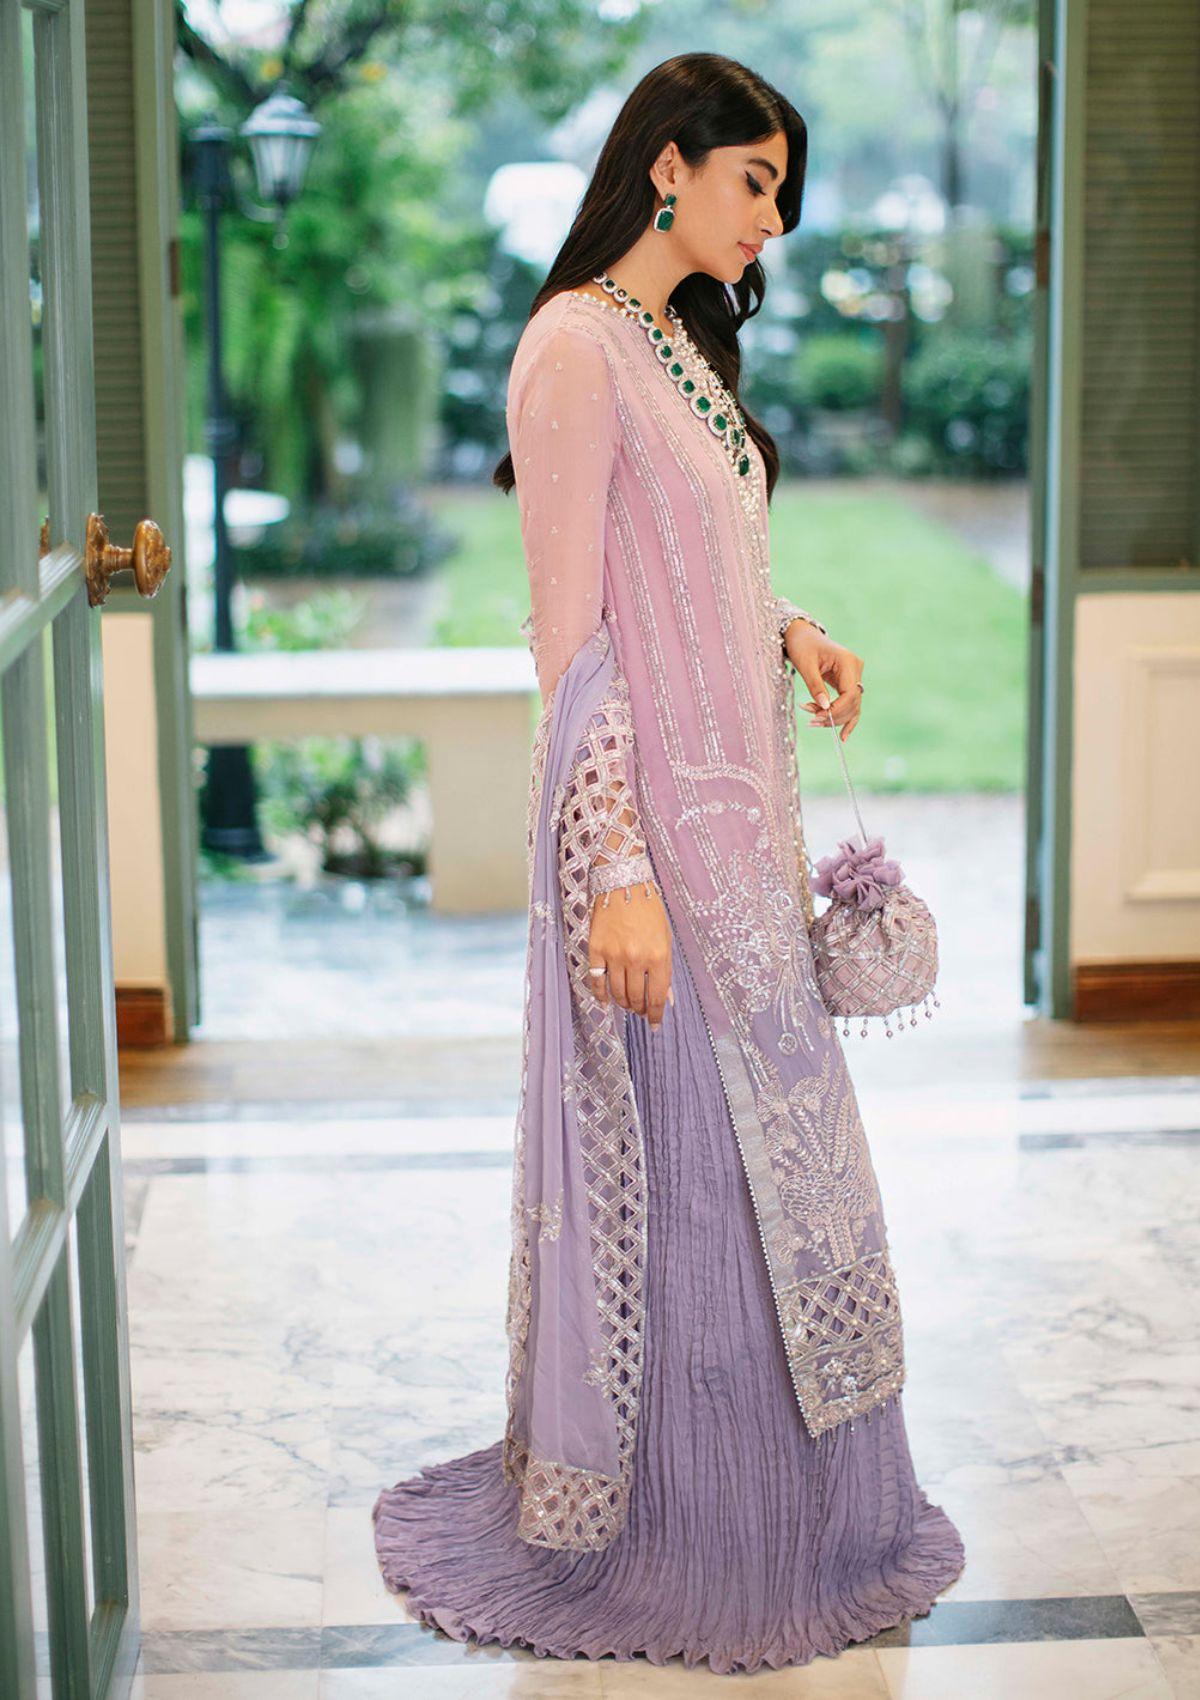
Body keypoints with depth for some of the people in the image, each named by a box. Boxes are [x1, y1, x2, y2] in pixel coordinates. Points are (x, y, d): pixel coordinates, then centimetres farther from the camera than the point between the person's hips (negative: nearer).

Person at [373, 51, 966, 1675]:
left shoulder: (681, 343, 14)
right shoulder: (575, 349, -15)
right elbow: (571, 634, -19)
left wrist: (793, 632, 5)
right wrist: (618, 870, -23)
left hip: (738, 809, 9)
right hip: (653, 816, -9)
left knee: (762, 1154, 17)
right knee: (677, 1163, 1)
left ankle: (779, 1508, 32)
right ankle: (659, 1537, 17)